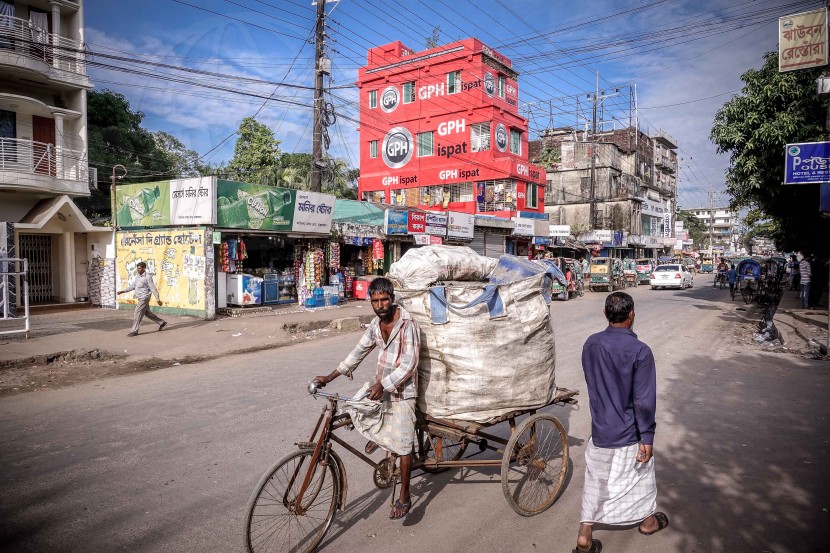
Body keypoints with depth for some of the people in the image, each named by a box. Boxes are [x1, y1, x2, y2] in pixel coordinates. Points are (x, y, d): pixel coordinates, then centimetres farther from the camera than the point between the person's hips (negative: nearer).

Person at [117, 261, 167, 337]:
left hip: (144, 298, -10)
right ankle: (162, 323, 28)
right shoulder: (138, 276, 11)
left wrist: (158, 299, -17)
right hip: (140, 298, 10)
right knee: (147, 313, 17)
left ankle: (134, 331, -1)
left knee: (137, 313, -8)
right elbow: (133, 286, 19)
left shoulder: (148, 277, -16)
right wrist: (123, 291, 11)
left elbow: (153, 288, -17)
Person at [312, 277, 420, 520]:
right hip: (381, 382, 7)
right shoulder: (376, 323, 0)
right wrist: (330, 377, 4)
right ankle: (378, 434, 31)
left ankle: (404, 497, 13)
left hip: (401, 389, -7)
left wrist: (383, 385, -31)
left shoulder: (407, 324, -21)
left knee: (403, 444, -3)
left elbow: (409, 364, -23)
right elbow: (359, 351, 7)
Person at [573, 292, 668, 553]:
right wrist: (647, 437, -10)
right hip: (629, 432, -3)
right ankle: (648, 521, 45)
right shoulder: (640, 351, -21)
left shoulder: (590, 344, -6)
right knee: (640, 477, 22)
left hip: (600, 428, 3)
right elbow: (644, 399, -19)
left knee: (595, 481, 14)